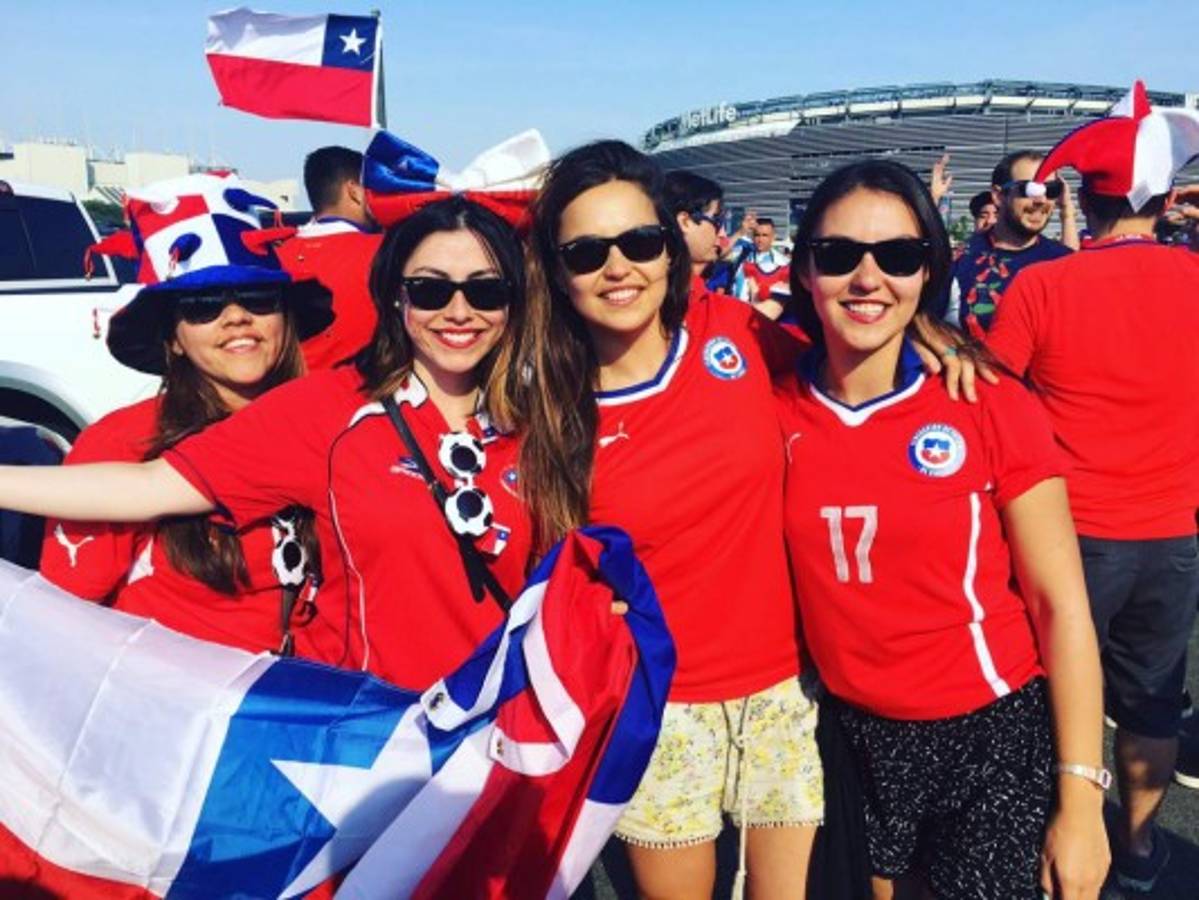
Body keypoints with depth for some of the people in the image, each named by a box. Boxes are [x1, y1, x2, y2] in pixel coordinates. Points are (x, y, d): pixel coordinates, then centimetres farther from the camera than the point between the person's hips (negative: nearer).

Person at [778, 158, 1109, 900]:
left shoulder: (994, 407, -14)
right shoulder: (777, 410, -7)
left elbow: (1061, 606, -11)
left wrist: (1080, 798, -11)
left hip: (995, 733, -2)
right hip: (854, 735, 2)